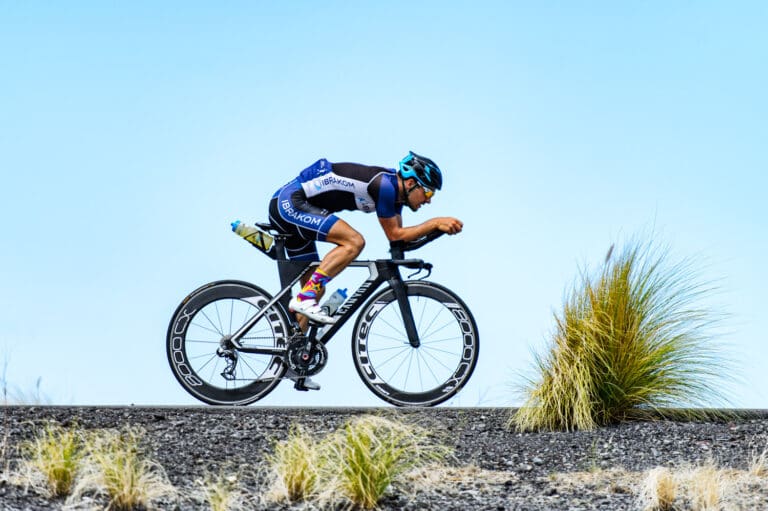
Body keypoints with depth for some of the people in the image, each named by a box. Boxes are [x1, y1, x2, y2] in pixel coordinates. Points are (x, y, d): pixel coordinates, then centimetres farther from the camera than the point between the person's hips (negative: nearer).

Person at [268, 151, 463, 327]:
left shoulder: (394, 187, 9)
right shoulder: (384, 185, -20)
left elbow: (400, 238, 14)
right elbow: (394, 235, -14)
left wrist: (436, 227, 3)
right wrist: (436, 222, -13)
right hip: (289, 203, -10)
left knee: (317, 289, 10)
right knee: (354, 242, -24)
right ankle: (304, 298, -23)